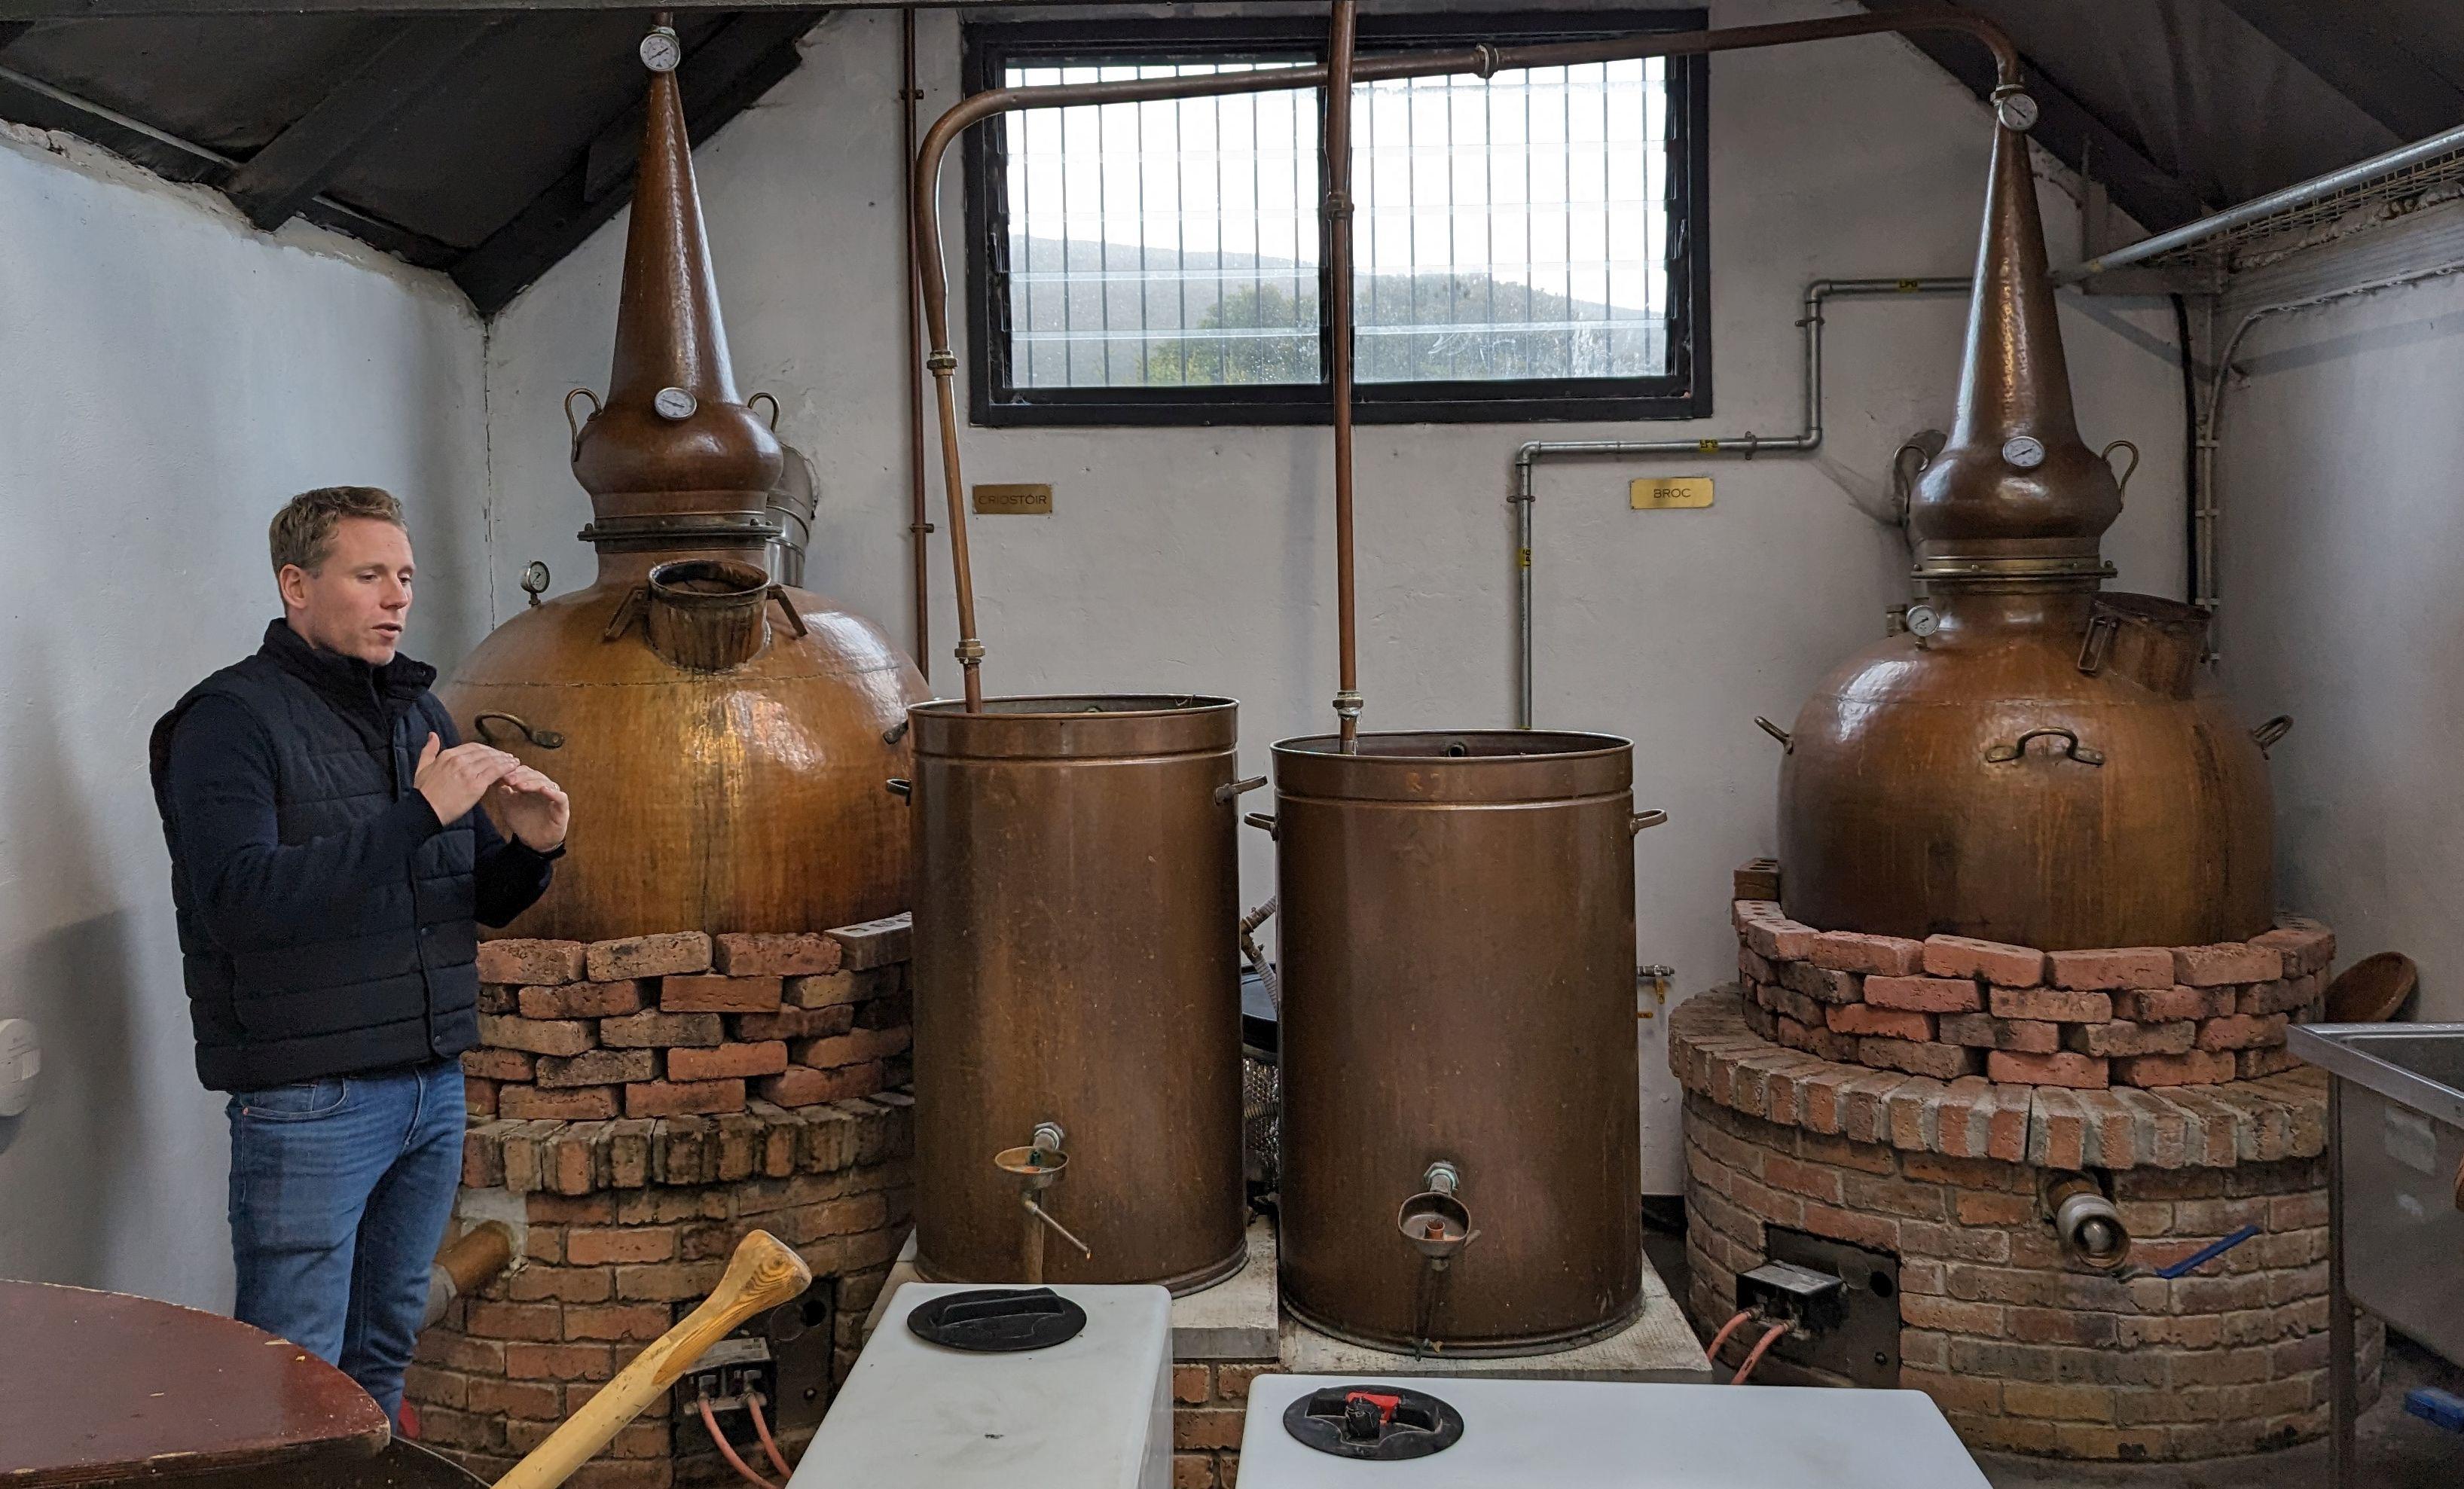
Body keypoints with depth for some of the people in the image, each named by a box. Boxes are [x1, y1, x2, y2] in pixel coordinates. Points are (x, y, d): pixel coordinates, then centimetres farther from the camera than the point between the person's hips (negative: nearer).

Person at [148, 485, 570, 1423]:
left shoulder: (416, 709, 14)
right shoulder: (231, 716, -8)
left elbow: (473, 901, 19)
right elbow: (240, 896, -23)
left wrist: (531, 850, -4)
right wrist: (415, 815, -25)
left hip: (434, 1086, 7)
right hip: (308, 1099, -6)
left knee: (385, 1353, 16)